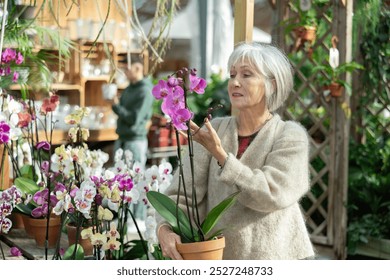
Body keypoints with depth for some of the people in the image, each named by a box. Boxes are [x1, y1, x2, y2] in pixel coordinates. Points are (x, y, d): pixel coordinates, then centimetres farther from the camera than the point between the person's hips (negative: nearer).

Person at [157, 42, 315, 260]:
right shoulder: (214, 130, 3)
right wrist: (165, 228, -22)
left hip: (274, 256, -3)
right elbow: (183, 191, -5)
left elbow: (271, 195, -18)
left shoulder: (291, 136, -6)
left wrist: (221, 155, -24)